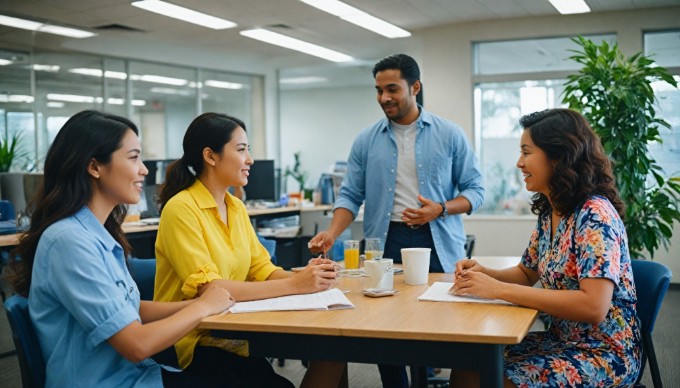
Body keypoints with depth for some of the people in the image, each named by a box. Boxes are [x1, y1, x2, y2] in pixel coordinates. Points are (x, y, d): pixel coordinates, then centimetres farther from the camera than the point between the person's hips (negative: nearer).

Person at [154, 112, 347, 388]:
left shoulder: (236, 207, 10)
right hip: (197, 342, -7)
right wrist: (294, 285, -25)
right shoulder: (181, 209, -15)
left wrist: (303, 276, -15)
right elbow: (207, 288, -23)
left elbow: (262, 270, 7)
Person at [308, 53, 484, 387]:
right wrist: (331, 233, -12)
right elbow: (350, 195, 4)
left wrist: (440, 209, -15)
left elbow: (475, 190, 3)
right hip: (386, 243, 1)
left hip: (437, 244, -1)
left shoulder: (450, 135, 2)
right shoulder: (366, 141, 6)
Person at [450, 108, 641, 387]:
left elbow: (593, 306, -30)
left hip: (604, 354, -7)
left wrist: (499, 290, -27)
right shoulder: (549, 213, 5)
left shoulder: (595, 214, -21)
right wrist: (483, 274, -3)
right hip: (561, 341, 7)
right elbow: (526, 273, 19)